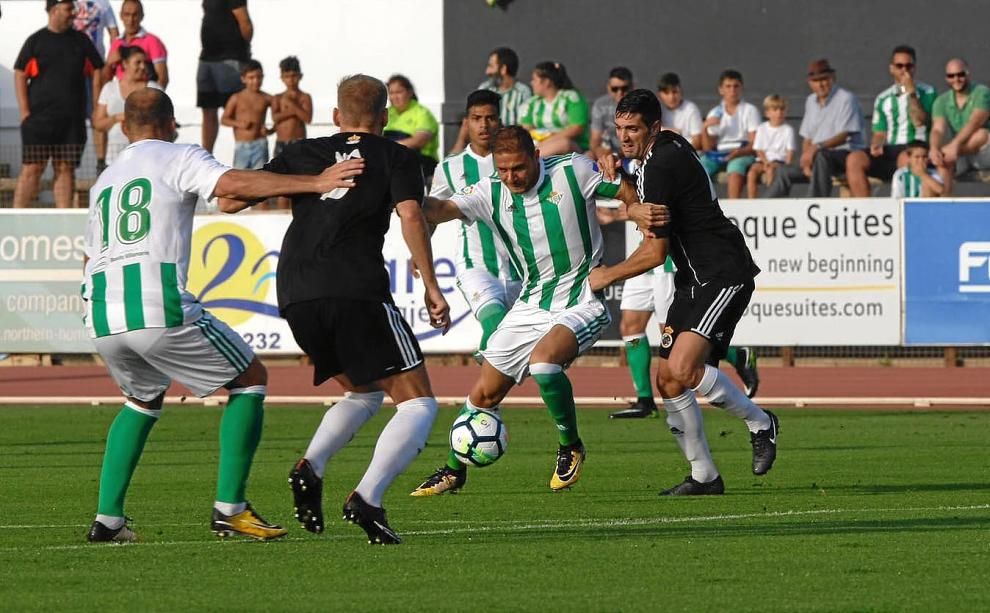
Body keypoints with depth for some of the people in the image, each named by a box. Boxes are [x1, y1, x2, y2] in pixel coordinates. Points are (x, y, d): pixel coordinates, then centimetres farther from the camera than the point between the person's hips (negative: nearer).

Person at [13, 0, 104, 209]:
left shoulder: (81, 41, 11)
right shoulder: (36, 41, 1)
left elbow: (97, 72, 14)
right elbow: (20, 75, -1)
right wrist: (25, 112, -9)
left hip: (73, 119, 3)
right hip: (39, 118, -3)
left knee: (66, 169, 3)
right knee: (32, 168, -7)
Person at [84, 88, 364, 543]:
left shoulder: (104, 180, 26)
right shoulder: (177, 158, 6)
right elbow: (232, 185, -12)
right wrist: (315, 183, -16)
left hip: (102, 318, 7)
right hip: (160, 309, -7)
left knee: (143, 400, 32)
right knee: (249, 380, 11)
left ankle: (107, 519, 19)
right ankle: (229, 508, 2)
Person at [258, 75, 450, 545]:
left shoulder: (303, 153, 20)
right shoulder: (397, 158, 12)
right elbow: (410, 215, -6)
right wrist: (431, 285, -6)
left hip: (295, 295, 5)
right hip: (358, 290, -5)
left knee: (363, 393, 26)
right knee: (417, 404, 1)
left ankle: (311, 467, 0)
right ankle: (367, 498, -21)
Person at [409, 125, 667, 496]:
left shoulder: (573, 172, -12)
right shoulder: (491, 194, -4)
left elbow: (631, 195, -4)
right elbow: (444, 210, -20)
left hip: (581, 303, -5)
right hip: (529, 308, 5)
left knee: (543, 360, -32)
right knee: (484, 394, 7)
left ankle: (570, 448, -9)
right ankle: (454, 470, 29)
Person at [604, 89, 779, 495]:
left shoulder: (660, 167, -18)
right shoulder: (668, 146, 11)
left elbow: (657, 248, -16)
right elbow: (647, 211, 27)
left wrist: (609, 275, -2)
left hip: (724, 274, -10)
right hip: (694, 279, 10)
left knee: (682, 369, -24)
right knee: (667, 381, 2)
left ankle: (759, 423, -3)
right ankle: (704, 475, 8)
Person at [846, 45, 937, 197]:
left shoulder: (926, 92, 8)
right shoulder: (883, 99, 20)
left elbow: (920, 122, -6)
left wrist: (911, 93, -8)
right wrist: (876, 145, -4)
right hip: (889, 150, 4)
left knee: (906, 158, -40)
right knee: (854, 159, -23)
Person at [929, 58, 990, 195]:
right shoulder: (942, 101, 5)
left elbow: (975, 123, -25)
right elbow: (938, 129, -10)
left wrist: (955, 145, -40)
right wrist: (934, 148, -35)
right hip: (959, 154, 3)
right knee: (943, 159, -32)